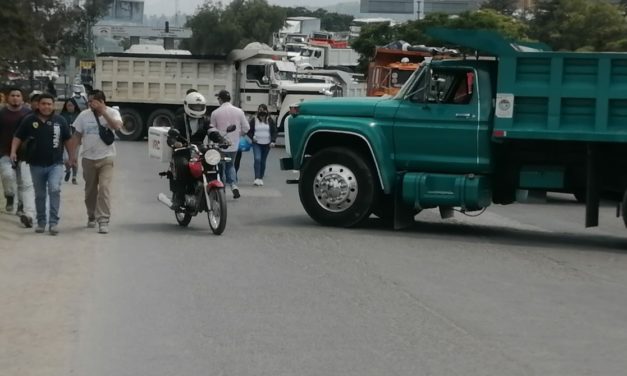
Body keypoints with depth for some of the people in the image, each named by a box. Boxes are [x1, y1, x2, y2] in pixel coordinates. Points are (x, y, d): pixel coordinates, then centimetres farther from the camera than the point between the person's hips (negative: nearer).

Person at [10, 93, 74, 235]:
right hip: (36, 165, 1)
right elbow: (18, 137, 3)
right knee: (40, 195, 11)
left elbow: (67, 140, 10)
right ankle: (41, 222, 24)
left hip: (56, 163, -1)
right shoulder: (29, 120, -2)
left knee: (54, 189, -18)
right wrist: (13, 152, -12)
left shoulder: (60, 120, 0)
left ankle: (53, 222, -12)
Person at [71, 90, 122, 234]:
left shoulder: (112, 113, -6)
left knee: (104, 188, -14)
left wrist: (102, 111, -30)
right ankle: (91, 216, 33)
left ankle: (103, 220, -14)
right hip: (88, 158, 3)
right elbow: (77, 135, 8)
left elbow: (117, 126, -27)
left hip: (106, 158, -3)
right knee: (90, 190, 14)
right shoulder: (84, 115, 2)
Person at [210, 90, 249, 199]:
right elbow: (246, 128, 0)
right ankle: (234, 185, 3)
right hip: (234, 145, 3)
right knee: (230, 165, 22)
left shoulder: (215, 113, -10)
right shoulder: (239, 111, -3)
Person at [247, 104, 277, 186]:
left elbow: (274, 131, 5)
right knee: (257, 159, -17)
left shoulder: (270, 121, 4)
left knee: (263, 161, 7)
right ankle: (257, 178, -19)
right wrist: (252, 137, -10)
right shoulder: (254, 120, 1)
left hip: (266, 145, 2)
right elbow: (249, 131, 7)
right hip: (256, 144, -2)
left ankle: (261, 178, 17)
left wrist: (273, 141, -7)